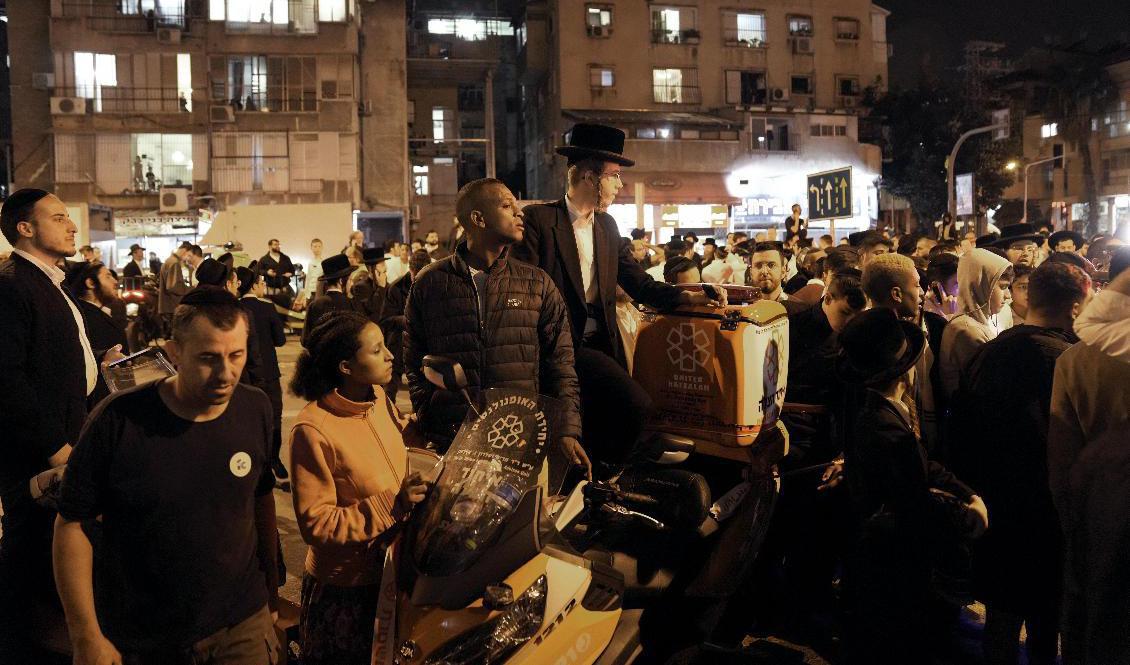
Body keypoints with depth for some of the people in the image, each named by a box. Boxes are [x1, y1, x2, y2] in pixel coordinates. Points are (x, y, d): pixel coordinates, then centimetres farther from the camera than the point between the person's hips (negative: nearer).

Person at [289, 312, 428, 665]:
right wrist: (392, 504, -28)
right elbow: (316, 524, -22)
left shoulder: (379, 399, -4)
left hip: (392, 571, 6)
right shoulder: (313, 430, -24)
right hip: (344, 590, -6)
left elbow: (407, 437, 18)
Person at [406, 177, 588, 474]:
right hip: (450, 443, 0)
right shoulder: (430, 283, 6)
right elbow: (414, 363, 9)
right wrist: (429, 422, -4)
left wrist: (568, 431, -5)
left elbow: (560, 365, 6)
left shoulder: (538, 283, 8)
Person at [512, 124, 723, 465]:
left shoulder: (607, 226, 14)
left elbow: (639, 283, 12)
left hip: (600, 346, 7)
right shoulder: (538, 219, -7)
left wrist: (688, 296, -4)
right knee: (636, 404, -20)